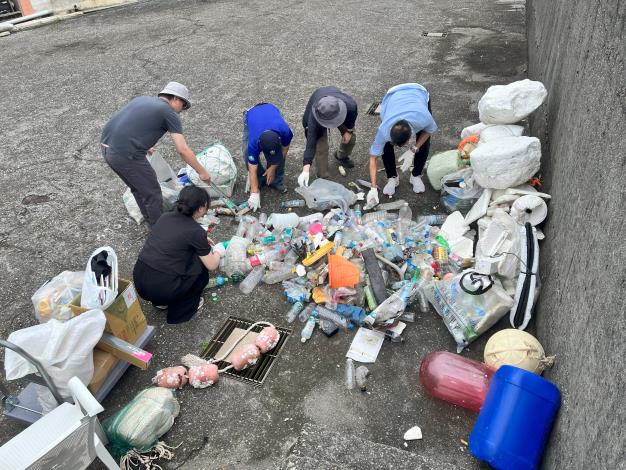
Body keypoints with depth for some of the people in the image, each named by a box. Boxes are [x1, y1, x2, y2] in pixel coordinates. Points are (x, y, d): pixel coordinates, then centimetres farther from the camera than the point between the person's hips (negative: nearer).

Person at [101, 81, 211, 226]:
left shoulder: (141, 99, 21)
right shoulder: (169, 113, 0)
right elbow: (183, 150, -5)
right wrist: (202, 172, 3)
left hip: (106, 146, 8)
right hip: (126, 155, -8)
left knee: (138, 188, 26)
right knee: (152, 194, 9)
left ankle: (152, 223, 43)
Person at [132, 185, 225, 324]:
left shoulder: (165, 216, 7)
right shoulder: (196, 231, -11)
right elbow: (212, 265, 2)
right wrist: (218, 251, 22)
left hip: (139, 282, 7)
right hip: (160, 290, -6)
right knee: (202, 262, 12)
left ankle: (162, 301, 24)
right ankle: (181, 311, 17)